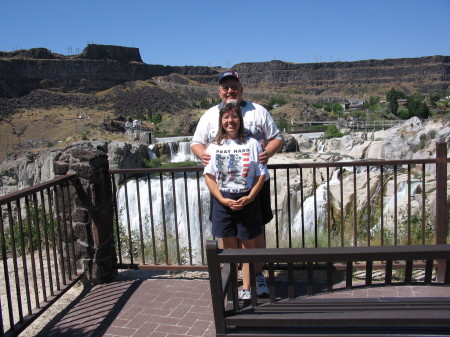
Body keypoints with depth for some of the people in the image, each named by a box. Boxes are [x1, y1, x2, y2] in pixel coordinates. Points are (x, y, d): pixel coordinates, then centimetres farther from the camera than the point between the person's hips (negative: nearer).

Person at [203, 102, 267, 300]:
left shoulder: (252, 144, 0)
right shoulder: (214, 147, 4)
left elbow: (261, 174, -1)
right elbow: (209, 176, 0)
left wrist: (250, 197, -13)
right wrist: (223, 199, -10)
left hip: (247, 201, -1)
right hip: (223, 201, 1)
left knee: (248, 246, 8)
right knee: (228, 248, 8)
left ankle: (247, 289, 21)